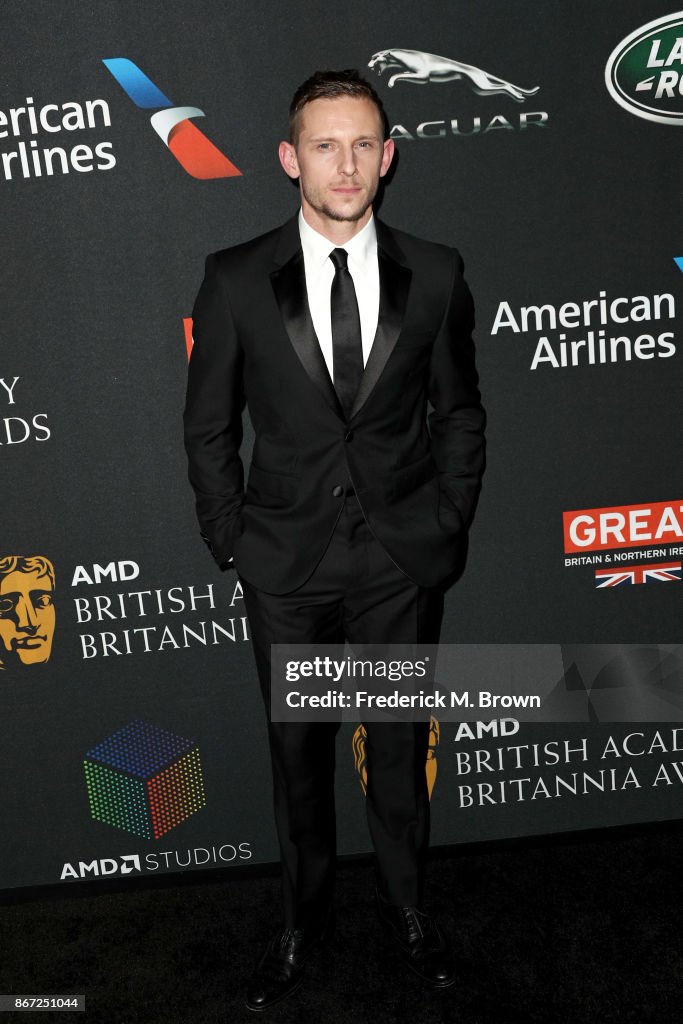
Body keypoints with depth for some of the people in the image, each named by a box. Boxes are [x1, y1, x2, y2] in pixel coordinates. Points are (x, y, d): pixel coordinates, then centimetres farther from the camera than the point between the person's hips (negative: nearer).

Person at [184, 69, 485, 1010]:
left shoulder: (435, 274, -1)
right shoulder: (235, 279, -4)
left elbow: (459, 411, 7)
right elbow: (208, 428, 2)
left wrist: (448, 524, 2)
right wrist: (233, 542, -1)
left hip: (402, 559, 1)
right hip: (287, 560, 0)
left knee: (400, 744, 15)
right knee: (298, 753, 15)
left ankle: (407, 911, 40)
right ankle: (304, 921, 38)